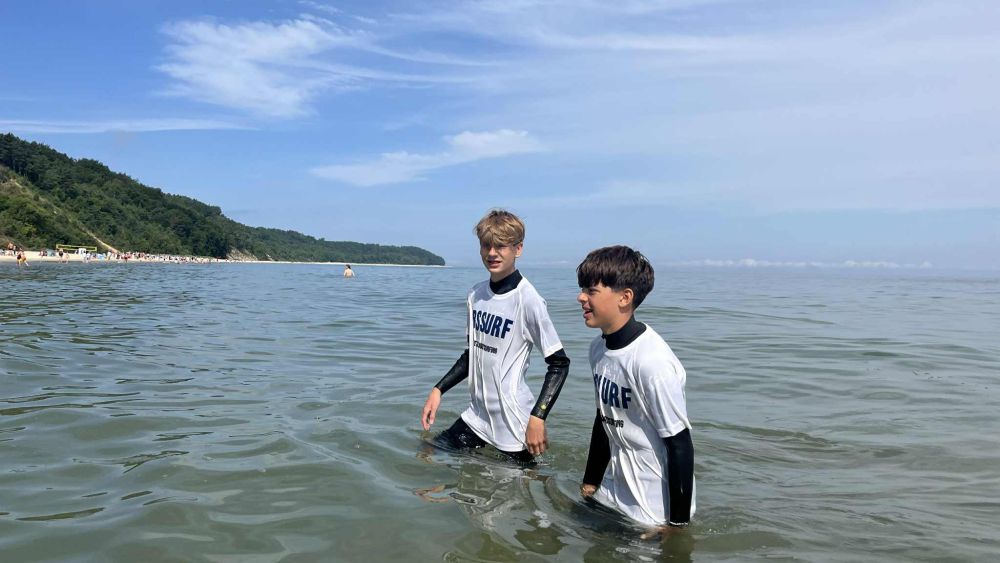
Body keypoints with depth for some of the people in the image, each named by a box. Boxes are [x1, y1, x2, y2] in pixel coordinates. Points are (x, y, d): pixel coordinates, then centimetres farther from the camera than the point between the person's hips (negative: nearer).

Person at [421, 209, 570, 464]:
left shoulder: (527, 300, -18)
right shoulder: (476, 294, 3)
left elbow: (559, 363, -15)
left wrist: (537, 417, -21)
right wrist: (439, 389, 8)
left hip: (514, 425, -7)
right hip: (477, 415, 7)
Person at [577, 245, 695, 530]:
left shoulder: (653, 361, -27)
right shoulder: (598, 347, -2)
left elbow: (680, 445, -20)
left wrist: (678, 521, -13)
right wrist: (590, 483, 17)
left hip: (655, 510, -7)